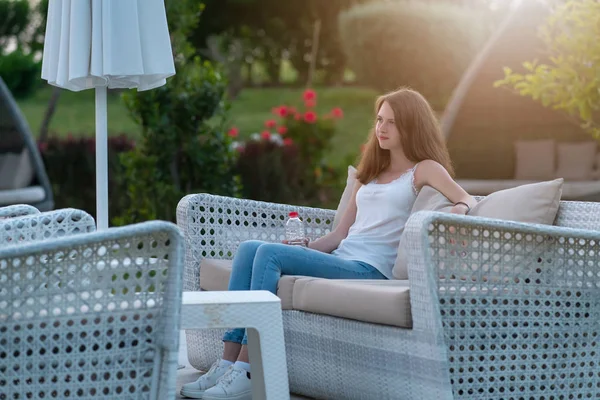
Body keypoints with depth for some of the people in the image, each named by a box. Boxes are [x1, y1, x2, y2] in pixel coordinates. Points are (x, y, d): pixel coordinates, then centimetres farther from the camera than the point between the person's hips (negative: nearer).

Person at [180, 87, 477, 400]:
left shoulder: (424, 169, 8)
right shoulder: (371, 175, 27)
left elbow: (467, 201, -7)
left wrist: (457, 212, -30)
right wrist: (304, 247, 3)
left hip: (370, 269, -7)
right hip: (339, 258, 7)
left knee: (269, 253, -24)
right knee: (249, 248, -13)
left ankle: (245, 373, -27)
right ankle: (227, 364, -21)